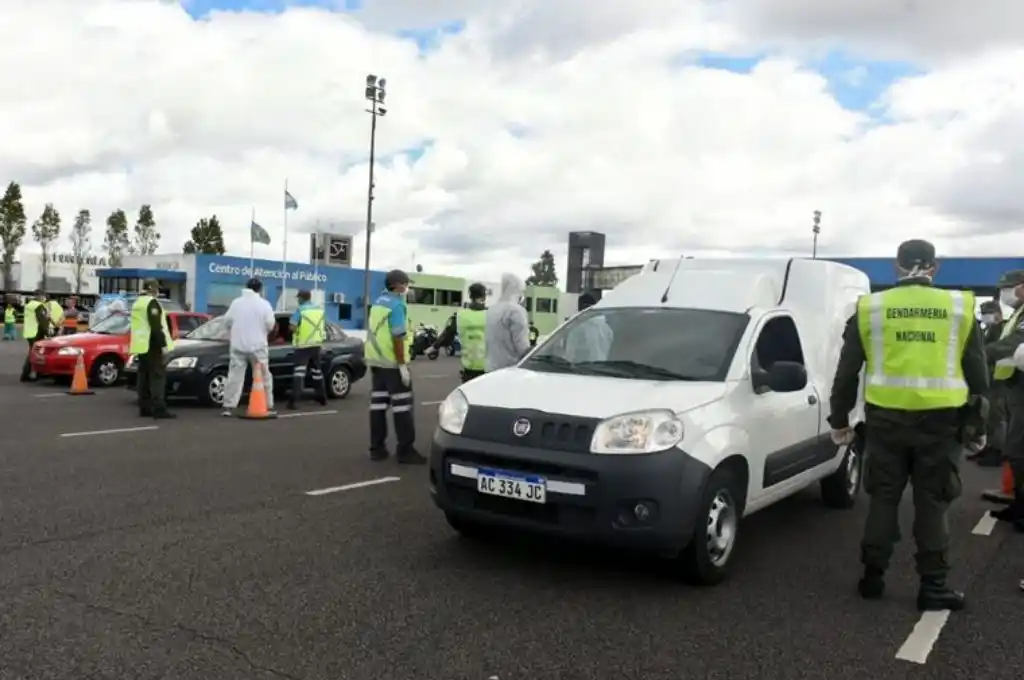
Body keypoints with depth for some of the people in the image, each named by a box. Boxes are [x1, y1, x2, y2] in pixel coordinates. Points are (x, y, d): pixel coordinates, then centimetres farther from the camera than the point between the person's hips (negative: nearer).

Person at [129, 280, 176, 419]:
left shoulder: (137, 303, 18)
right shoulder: (152, 302, -12)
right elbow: (156, 326, -20)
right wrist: (163, 344, -19)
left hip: (141, 345, 10)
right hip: (152, 345, -10)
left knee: (144, 376, 9)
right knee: (157, 376, -10)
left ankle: (144, 408, 9)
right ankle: (159, 409, -16)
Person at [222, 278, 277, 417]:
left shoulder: (236, 302, 5)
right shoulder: (264, 304, -3)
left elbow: (227, 321, 6)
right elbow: (270, 324, -5)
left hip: (237, 345, 2)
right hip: (257, 346, -2)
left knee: (235, 376, 3)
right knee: (264, 376, 6)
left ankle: (228, 407, -3)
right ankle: (268, 406, 7)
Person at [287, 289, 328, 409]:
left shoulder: (300, 310, -10)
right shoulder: (319, 310, 8)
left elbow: (293, 327, -17)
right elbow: (324, 326, 15)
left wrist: (298, 329, 3)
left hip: (303, 345, -6)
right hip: (316, 344, 6)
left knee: (299, 371, -10)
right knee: (317, 370, 18)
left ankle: (293, 400, -20)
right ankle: (322, 398, 25)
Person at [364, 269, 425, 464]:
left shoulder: (377, 303, 14)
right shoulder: (397, 304, -13)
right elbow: (397, 337, -19)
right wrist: (403, 365, -19)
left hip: (375, 360, 9)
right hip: (392, 362, -8)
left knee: (378, 402, 9)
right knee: (401, 405, -4)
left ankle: (377, 448, 11)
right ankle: (405, 450, -3)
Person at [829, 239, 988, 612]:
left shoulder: (870, 308, 2)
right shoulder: (960, 307, 3)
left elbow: (847, 370, 4)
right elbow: (977, 372, 8)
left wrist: (839, 419, 13)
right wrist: (976, 424, 17)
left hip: (886, 418, 0)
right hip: (940, 419, 0)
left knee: (883, 499, 11)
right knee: (932, 503, 8)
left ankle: (873, 576, 17)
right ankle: (933, 586, 12)